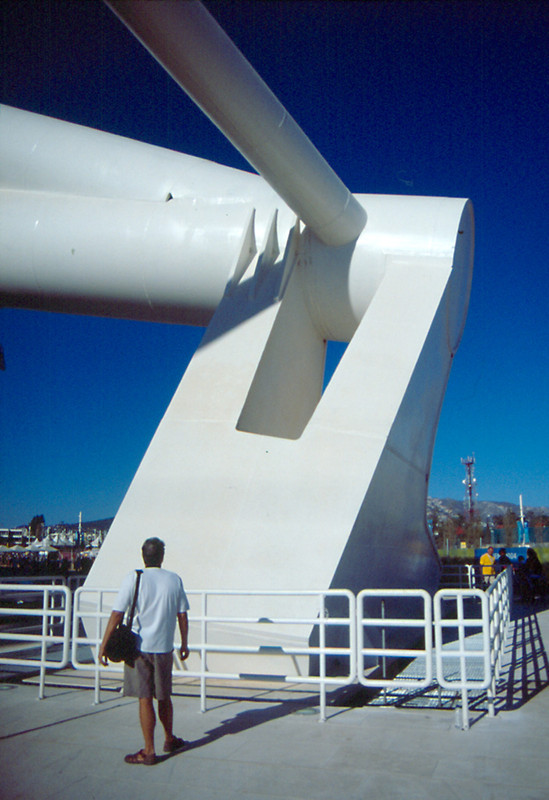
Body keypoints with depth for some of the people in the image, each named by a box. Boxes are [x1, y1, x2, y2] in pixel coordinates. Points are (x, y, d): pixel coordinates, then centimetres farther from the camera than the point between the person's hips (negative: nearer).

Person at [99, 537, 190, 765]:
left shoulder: (133, 579, -8)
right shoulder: (174, 580, 1)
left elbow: (116, 615, -11)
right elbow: (182, 616, 7)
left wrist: (103, 646, -4)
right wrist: (184, 644, 19)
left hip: (138, 647, -3)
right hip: (164, 648, 3)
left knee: (145, 698, 3)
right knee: (164, 696, 18)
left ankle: (149, 751, 10)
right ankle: (170, 740, 34)